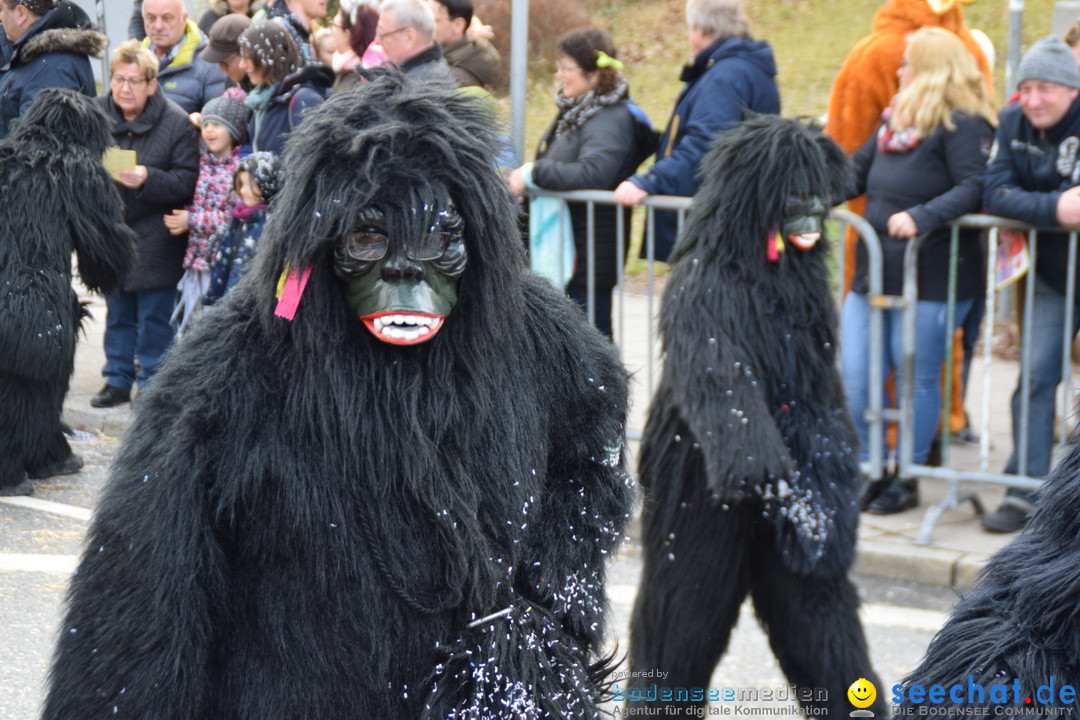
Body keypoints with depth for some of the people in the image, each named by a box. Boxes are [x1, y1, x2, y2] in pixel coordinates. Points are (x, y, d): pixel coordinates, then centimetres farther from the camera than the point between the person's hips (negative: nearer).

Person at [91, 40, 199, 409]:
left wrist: (147, 179, -28)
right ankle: (118, 380, 26)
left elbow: (187, 181, -14)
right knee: (117, 315, 15)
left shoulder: (176, 122, -11)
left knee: (154, 319, 0)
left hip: (155, 242, -4)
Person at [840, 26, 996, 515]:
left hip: (931, 279, -8)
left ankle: (907, 480, 15)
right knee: (854, 378, 5)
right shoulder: (896, 120, 17)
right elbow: (857, 172, 23)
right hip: (874, 274, 8)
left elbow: (973, 188, -21)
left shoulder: (964, 125, -9)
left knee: (917, 379, 2)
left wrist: (923, 216, -33)